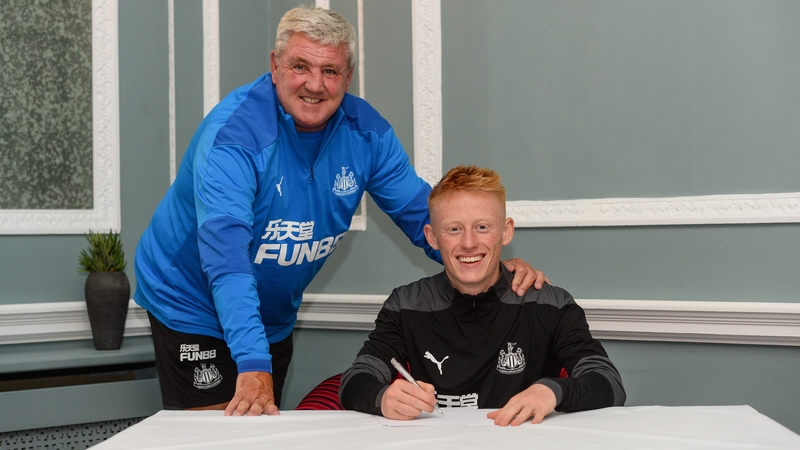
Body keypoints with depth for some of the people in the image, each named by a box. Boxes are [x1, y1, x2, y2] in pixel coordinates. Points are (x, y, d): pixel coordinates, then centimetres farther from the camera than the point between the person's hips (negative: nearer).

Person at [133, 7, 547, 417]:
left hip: (274, 318, 6)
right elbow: (226, 255, -39)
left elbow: (420, 212, -5)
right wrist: (252, 364, -50)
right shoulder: (233, 133, -29)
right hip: (192, 305, -5)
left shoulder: (366, 132, -11)